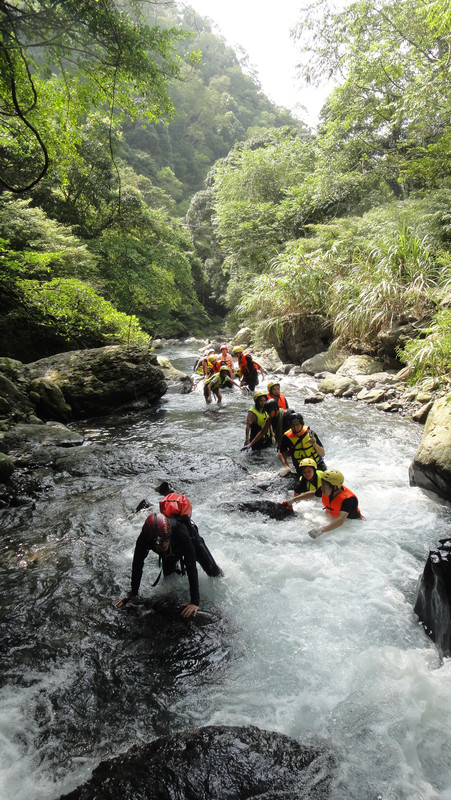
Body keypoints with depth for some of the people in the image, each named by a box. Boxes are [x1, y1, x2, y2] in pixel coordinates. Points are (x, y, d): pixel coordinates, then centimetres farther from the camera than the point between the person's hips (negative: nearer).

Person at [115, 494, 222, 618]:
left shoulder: (181, 533, -50)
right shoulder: (144, 539, -41)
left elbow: (191, 568, -46)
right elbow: (137, 565, -25)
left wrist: (195, 602, -46)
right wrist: (132, 595, -19)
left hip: (192, 539, -2)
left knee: (212, 571, 5)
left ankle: (220, 576, 39)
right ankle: (175, 569, 44)